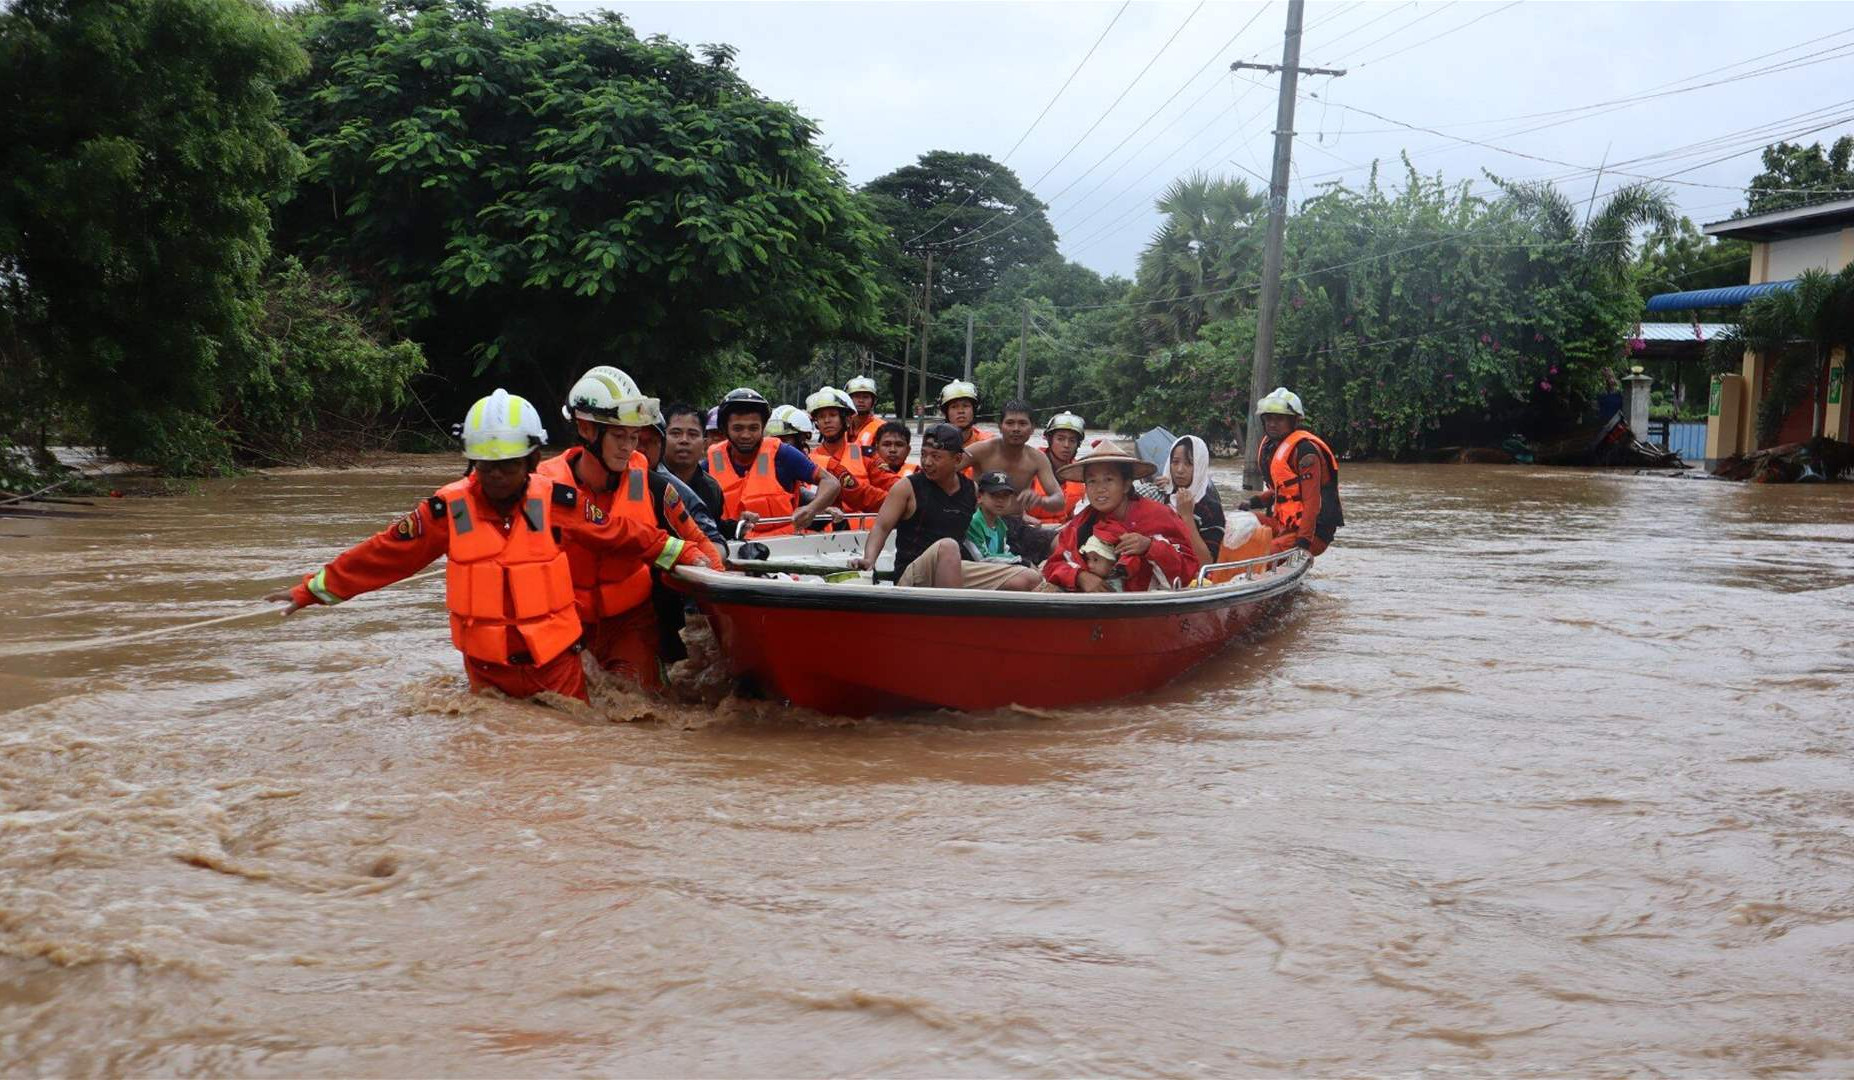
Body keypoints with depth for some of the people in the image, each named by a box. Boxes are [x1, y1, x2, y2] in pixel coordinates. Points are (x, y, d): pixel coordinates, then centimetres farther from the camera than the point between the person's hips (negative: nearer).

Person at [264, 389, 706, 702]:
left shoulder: (556, 502, -9)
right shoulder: (448, 509, -8)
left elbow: (621, 534, 0)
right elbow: (383, 554, -2)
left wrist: (684, 555, 1)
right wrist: (313, 589, 0)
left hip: (555, 661, 0)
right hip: (487, 668, 0)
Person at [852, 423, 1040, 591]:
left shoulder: (972, 489, 12)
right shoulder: (907, 488, -2)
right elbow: (881, 528, -8)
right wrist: (868, 559, -25)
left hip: (956, 571, 5)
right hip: (912, 577, -5)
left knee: (1028, 578, -8)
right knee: (947, 546, -39)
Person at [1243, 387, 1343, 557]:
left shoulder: (1304, 449, -17)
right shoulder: (1270, 445, 12)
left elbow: (1311, 500, -22)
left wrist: (1304, 541, -27)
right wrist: (1256, 502, 10)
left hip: (1314, 531, -10)